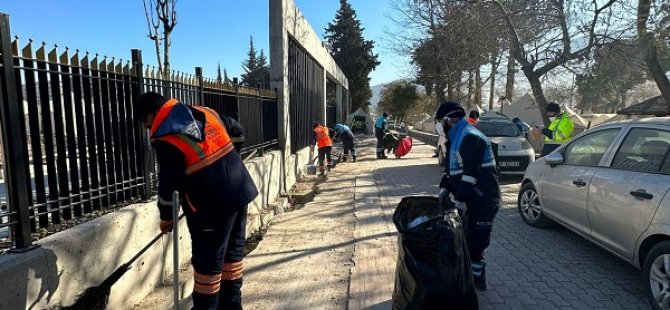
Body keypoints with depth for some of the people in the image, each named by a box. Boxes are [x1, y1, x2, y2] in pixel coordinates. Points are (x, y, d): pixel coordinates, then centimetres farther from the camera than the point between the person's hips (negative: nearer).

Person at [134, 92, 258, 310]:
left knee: (208, 261, 7)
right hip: (240, 191, 8)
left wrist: (166, 218, 8)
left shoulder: (164, 138, -13)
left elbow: (168, 184, -8)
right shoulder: (205, 112, 8)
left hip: (213, 205, -8)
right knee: (232, 251, 18)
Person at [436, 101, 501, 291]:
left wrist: (459, 200, -26)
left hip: (483, 201, -10)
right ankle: (472, 277, 31)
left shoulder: (470, 137, -18)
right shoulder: (459, 137, 14)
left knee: (475, 242, -2)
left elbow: (470, 174, -25)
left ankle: (477, 279, 13)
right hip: (471, 199, 10)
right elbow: (454, 168, 18)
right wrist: (445, 187, 4)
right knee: (467, 240, 17)